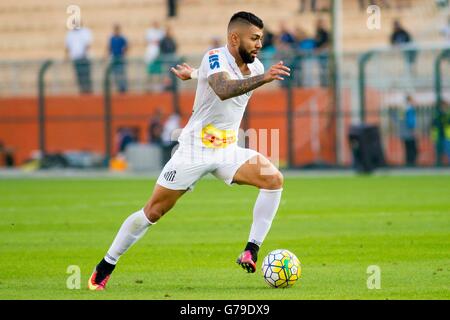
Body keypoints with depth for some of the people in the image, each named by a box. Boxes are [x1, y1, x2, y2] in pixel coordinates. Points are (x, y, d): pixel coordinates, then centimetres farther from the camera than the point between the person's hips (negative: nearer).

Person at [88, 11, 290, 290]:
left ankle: (252, 253, -15)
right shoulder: (215, 58, -19)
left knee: (274, 179, -19)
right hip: (195, 150, -6)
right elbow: (223, 89, -40)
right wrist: (263, 79, -50)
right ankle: (106, 266, 15)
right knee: (154, 212, -1)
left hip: (228, 150, 6)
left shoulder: (255, 66, 3)